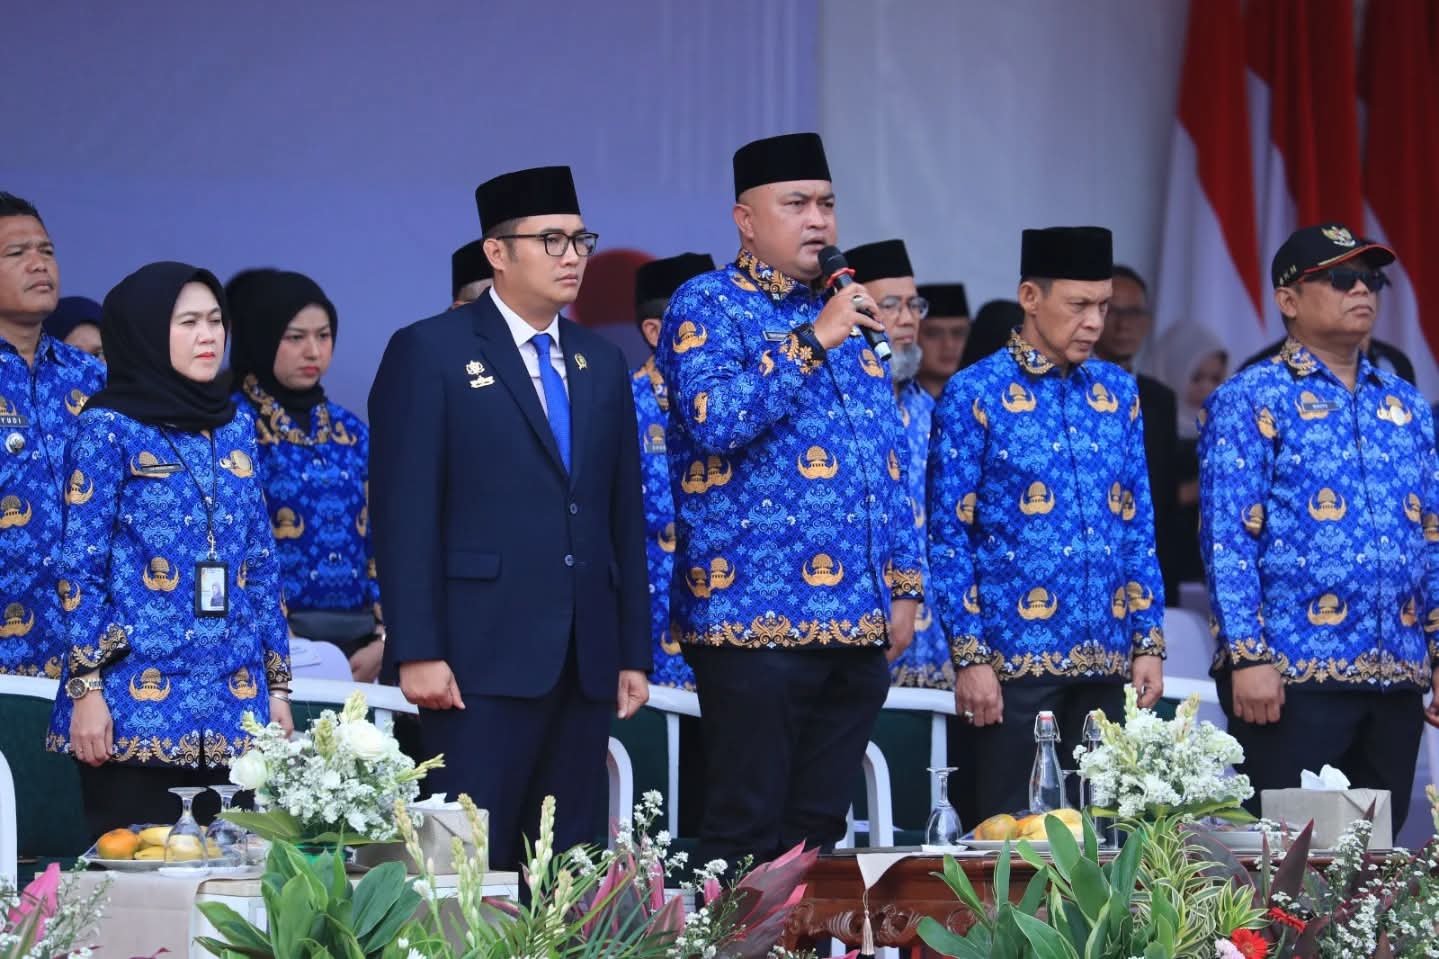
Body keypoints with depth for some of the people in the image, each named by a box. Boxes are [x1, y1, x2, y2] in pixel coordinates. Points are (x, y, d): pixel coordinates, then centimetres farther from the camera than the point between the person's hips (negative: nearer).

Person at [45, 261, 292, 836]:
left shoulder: (234, 428, 14)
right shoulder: (109, 428, -2)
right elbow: (80, 567, -5)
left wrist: (277, 683, 11)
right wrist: (86, 688, -12)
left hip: (234, 702, 5)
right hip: (138, 701, -5)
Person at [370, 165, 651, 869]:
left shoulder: (602, 363, 18)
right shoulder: (429, 353, -1)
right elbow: (404, 512, -6)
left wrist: (633, 652, 13)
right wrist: (417, 651, -13)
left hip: (585, 658, 6)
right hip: (483, 654, -6)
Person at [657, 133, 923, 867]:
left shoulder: (849, 313, 19)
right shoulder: (708, 304, -1)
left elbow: (890, 463, 22)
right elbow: (713, 420, -19)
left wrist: (903, 586, 15)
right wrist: (813, 342, -19)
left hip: (859, 617, 6)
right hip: (757, 611, -6)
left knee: (818, 831, 8)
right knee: (747, 832, -6)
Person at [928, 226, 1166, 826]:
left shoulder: (1117, 391, 11)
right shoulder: (975, 394, -4)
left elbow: (1139, 529, 14)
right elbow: (949, 534, -6)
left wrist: (1149, 641, 7)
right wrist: (969, 657, -11)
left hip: (1107, 665, 5)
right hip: (1011, 664, -5)